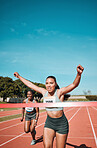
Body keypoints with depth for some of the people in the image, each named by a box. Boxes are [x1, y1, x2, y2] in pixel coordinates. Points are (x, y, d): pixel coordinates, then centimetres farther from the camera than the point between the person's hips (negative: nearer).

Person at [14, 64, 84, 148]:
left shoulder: (60, 92, -15)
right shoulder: (44, 92, -2)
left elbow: (74, 85, -30)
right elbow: (30, 84, 9)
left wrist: (79, 74, -51)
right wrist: (19, 77, 18)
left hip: (61, 124, -3)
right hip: (49, 123, 4)